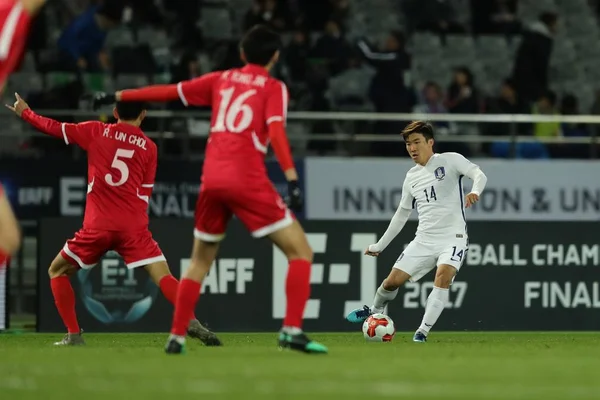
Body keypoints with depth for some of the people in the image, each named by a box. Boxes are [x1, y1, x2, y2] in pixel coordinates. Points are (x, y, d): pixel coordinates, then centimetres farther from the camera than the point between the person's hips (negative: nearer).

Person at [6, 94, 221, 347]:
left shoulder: (96, 131, 6)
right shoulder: (149, 147, 8)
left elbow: (53, 128, 14)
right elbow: (144, 195, 12)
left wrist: (24, 112, 30)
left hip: (98, 226, 0)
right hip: (134, 227, 0)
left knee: (57, 271, 18)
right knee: (163, 277, -6)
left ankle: (73, 335, 9)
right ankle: (191, 322, -30)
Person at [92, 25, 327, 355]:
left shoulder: (221, 79, 17)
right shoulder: (273, 88, 5)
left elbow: (168, 92, 20)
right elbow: (276, 132, -11)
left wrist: (116, 96, 29)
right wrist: (293, 182, -18)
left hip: (212, 179, 5)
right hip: (248, 180, -5)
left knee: (200, 261, 21)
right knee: (300, 251, 2)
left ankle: (176, 337, 16)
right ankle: (292, 331, -12)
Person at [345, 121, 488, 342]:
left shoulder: (450, 160, -2)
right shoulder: (411, 177, 14)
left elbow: (479, 175, -17)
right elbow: (401, 214, 23)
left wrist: (475, 192, -40)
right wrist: (379, 246, 25)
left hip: (453, 237, -5)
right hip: (424, 240, 5)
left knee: (442, 277, -28)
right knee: (392, 281, 2)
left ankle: (423, 331, -22)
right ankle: (375, 311, 33)